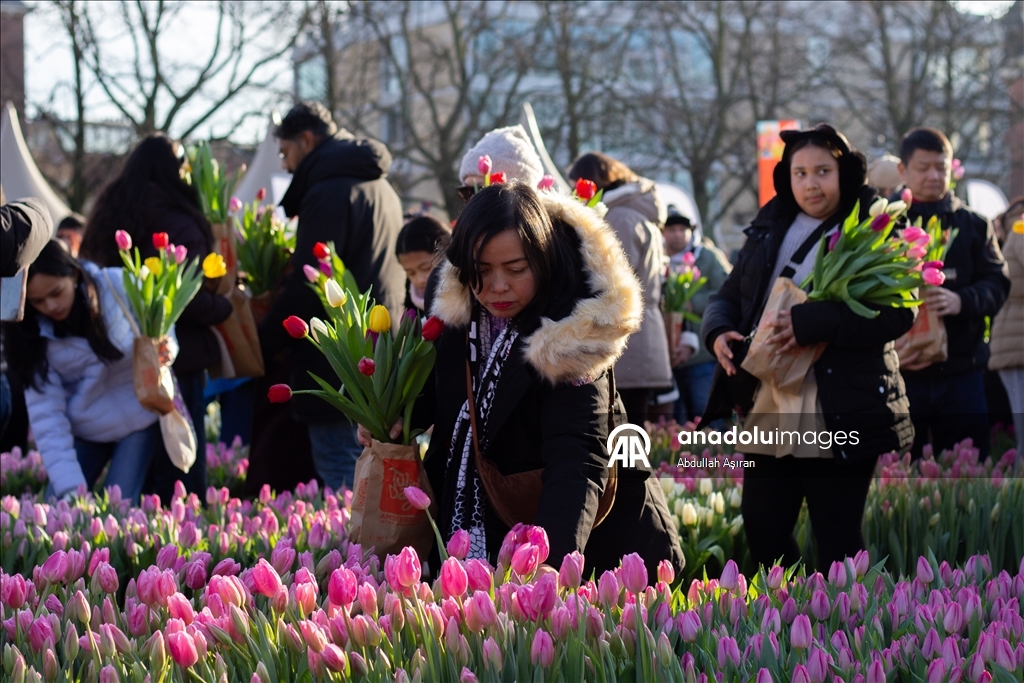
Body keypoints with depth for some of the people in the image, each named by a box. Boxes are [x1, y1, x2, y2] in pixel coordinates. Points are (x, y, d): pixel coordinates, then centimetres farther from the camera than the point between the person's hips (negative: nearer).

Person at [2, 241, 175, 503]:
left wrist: (165, 351, -31)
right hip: (84, 429, 2)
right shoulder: (32, 334, -13)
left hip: (140, 415, -2)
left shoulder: (119, 287, -19)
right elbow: (44, 411, -15)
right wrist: (69, 486, -23)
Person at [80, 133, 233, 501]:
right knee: (183, 471, -2)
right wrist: (227, 306, -3)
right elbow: (193, 302, -21)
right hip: (178, 360, -8)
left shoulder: (106, 218, 8)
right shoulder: (179, 226, -16)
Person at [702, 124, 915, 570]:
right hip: (769, 406, 6)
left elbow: (897, 312, -16)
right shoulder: (770, 228, 15)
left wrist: (811, 323, -24)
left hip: (840, 416, -6)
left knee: (837, 541, -1)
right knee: (761, 529, 8)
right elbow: (729, 296, 21)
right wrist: (718, 332, -3)